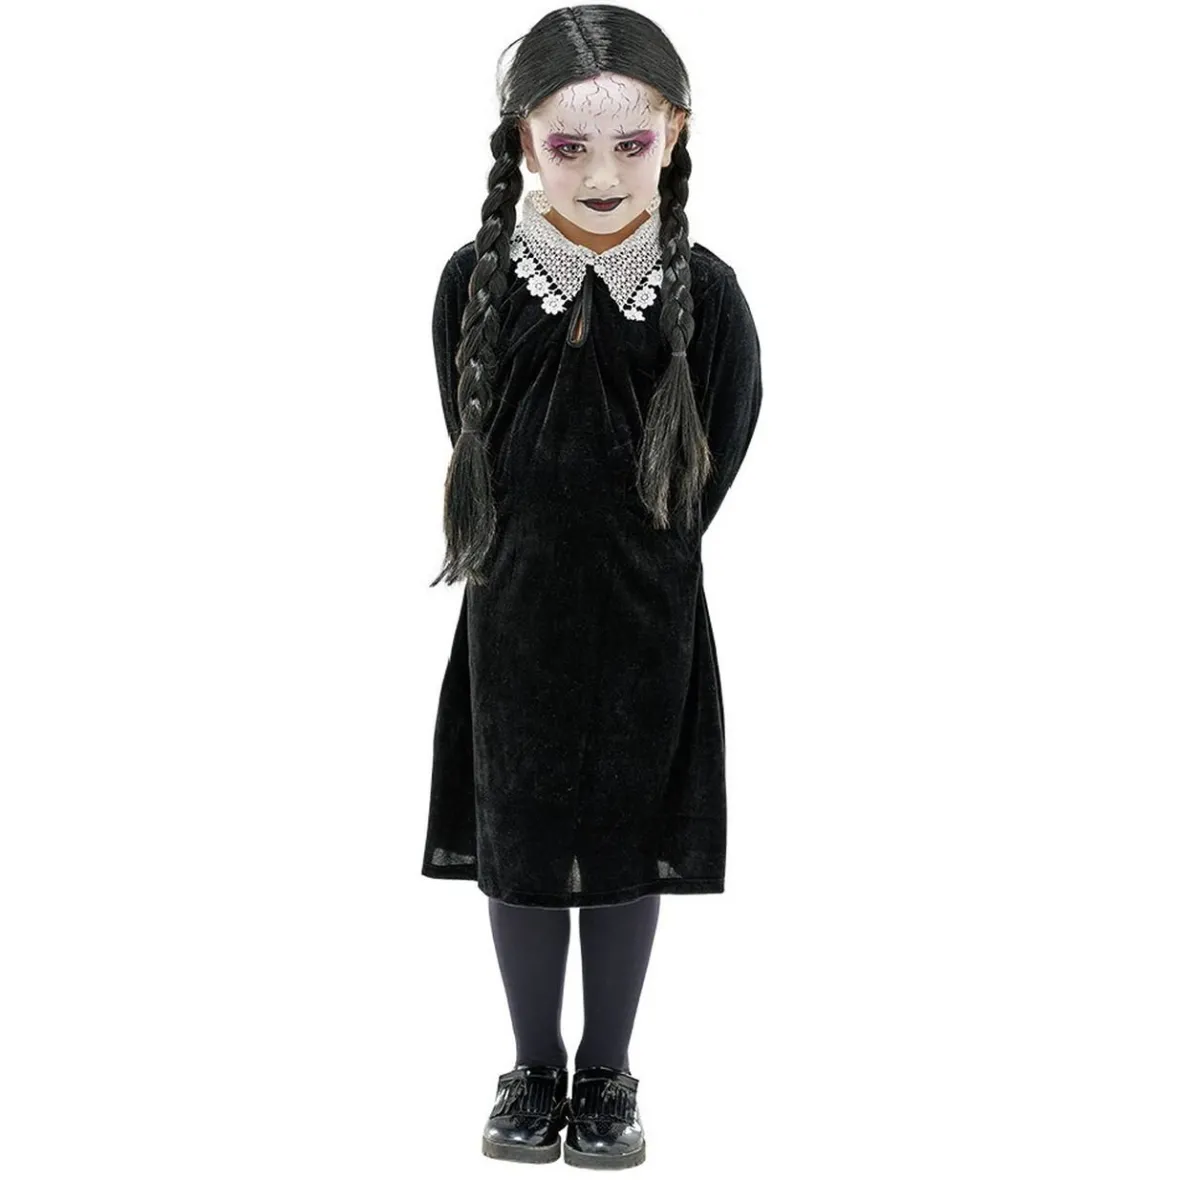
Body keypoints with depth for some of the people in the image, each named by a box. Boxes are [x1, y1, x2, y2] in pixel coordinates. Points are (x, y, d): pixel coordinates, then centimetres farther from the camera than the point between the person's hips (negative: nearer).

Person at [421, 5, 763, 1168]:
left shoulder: (704, 291, -10)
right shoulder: (477, 279, -8)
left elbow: (710, 471, -2)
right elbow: (475, 449, 1)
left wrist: (639, 564, -1)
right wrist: (540, 563, -1)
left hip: (645, 622, -1)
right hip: (515, 613, 1)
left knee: (626, 851, 11)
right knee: (517, 848, 11)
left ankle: (608, 1074, 29)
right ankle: (535, 1067, 31)